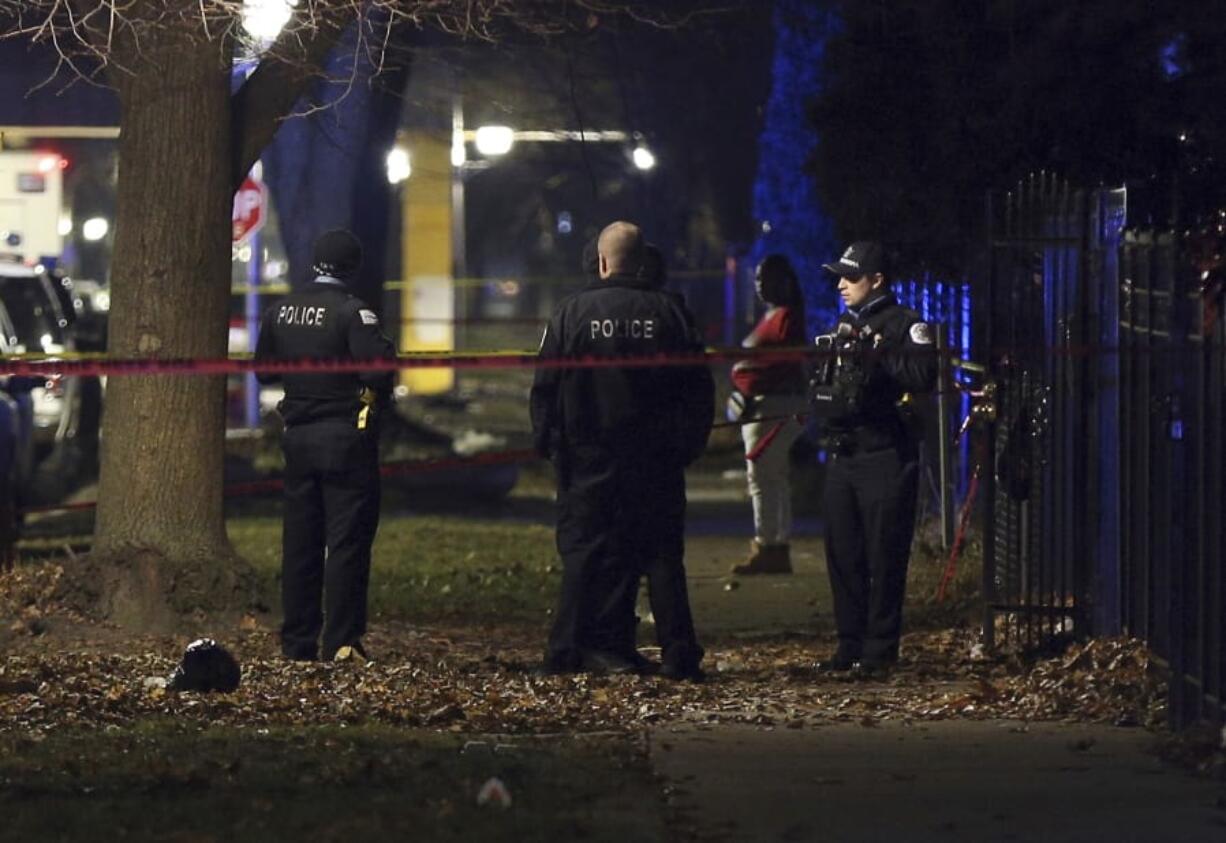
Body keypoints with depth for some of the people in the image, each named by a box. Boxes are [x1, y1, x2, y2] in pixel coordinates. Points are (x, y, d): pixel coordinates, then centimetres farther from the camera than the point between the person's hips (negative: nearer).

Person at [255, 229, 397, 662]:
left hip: (298, 438, 6)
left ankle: (298, 644, 13)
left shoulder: (279, 312, 5)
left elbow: (264, 370, 13)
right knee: (347, 541, -3)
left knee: (300, 542, 11)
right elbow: (377, 370, -22)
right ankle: (341, 643, -8)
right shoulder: (352, 312, -14)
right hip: (347, 439, -5)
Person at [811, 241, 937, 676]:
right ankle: (850, 646, 15)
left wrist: (876, 351, -21)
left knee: (884, 556, -5)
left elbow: (923, 376, -19)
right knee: (842, 554, 8)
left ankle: (880, 649, -1)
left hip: (885, 456, -8)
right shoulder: (843, 325, 19)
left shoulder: (905, 325, -4)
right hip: (842, 455, 8)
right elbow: (822, 386, 25)